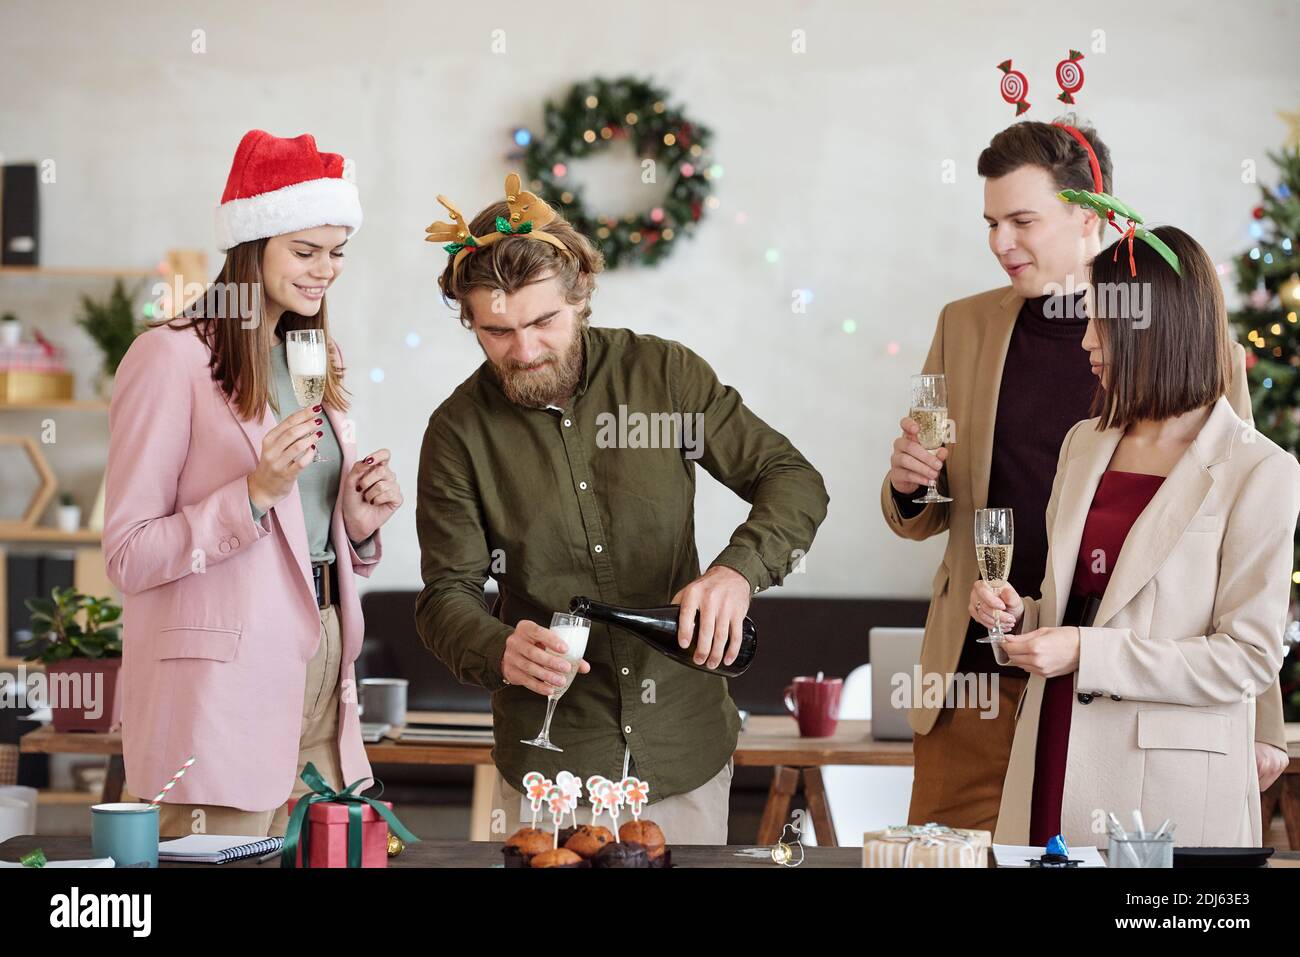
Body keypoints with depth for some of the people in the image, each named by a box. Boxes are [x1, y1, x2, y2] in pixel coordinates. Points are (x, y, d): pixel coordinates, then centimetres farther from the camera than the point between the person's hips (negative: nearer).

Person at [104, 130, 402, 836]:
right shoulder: (172, 356, -7)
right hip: (222, 692, -7)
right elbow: (128, 557, -11)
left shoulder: (313, 362, 17)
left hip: (319, 678, 7)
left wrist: (357, 525, 2)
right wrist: (258, 492, -20)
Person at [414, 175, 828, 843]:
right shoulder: (459, 430, -5)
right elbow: (447, 595, -4)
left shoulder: (664, 374, -4)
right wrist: (500, 652, -27)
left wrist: (738, 570, -23)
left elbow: (794, 481, -3)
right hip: (549, 756, -1)